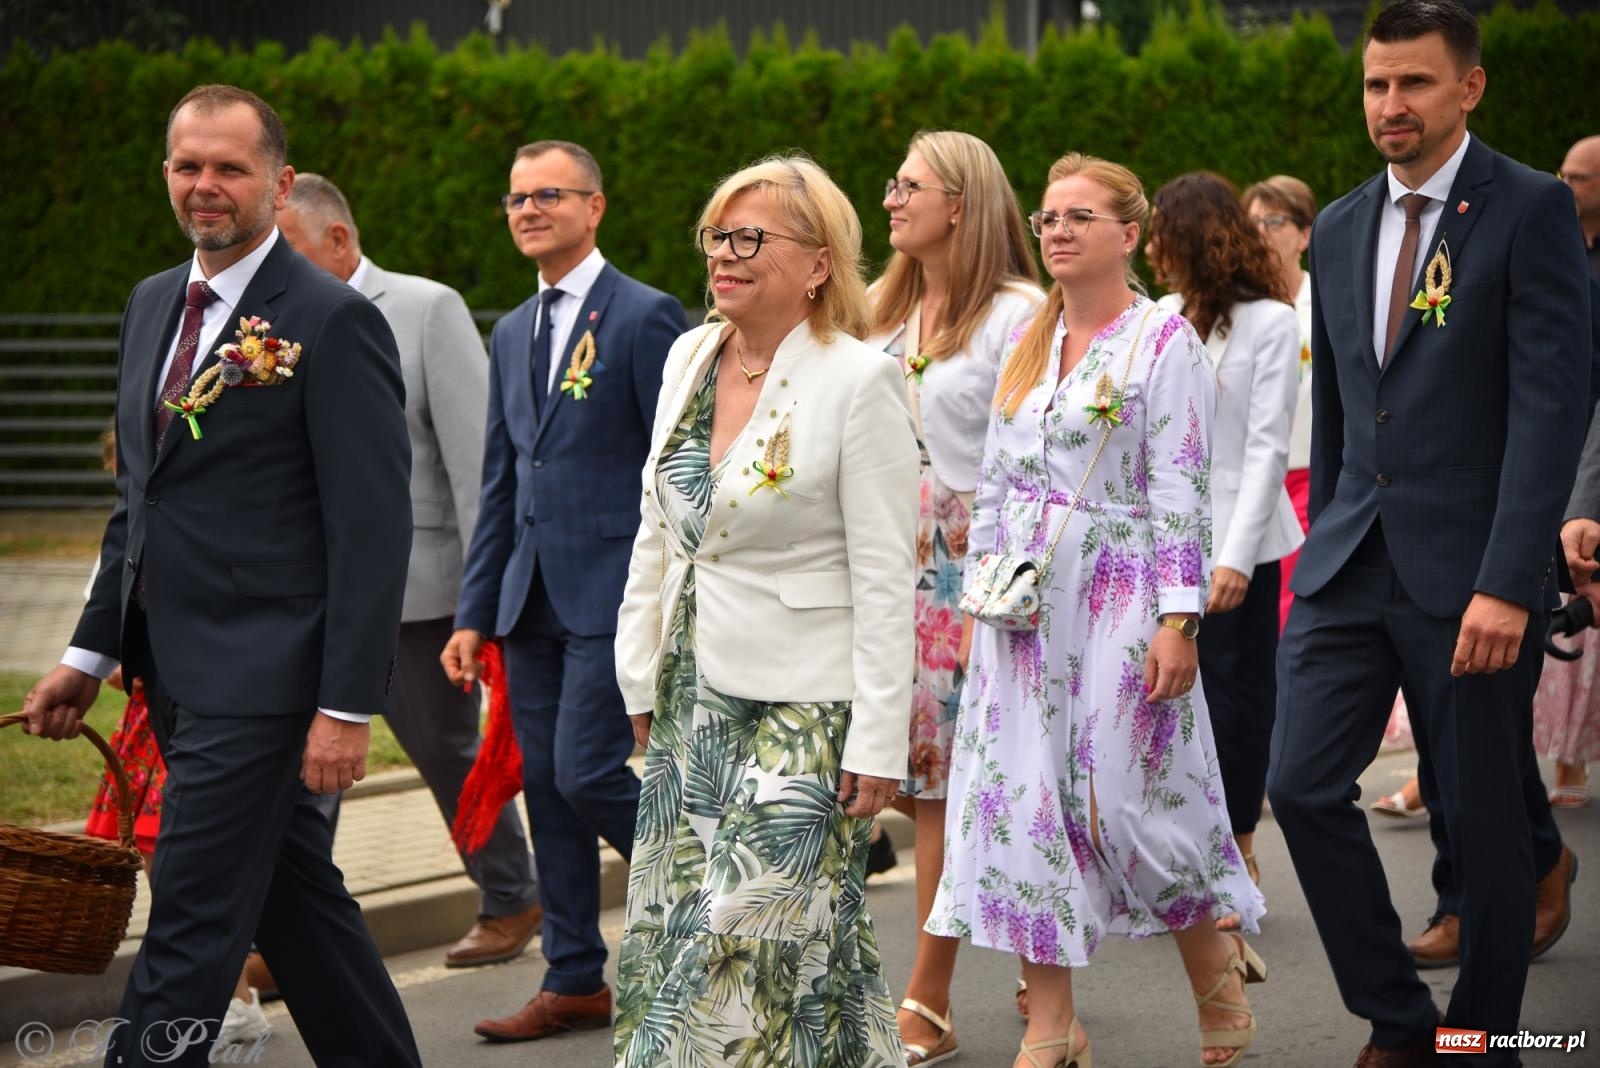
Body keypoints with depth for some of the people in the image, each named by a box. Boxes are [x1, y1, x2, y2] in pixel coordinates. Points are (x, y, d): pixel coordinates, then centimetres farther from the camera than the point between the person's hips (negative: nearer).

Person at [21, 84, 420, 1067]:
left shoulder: (333, 322, -12)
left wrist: (347, 703, -19)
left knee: (192, 921, -7)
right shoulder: (154, 304, 13)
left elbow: (374, 527, -15)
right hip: (179, 675, 8)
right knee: (297, 899, 17)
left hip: (261, 679, -8)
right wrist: (92, 653, 17)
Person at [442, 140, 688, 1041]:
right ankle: (576, 981, 15)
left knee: (588, 773, -12)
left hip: (616, 595, -7)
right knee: (546, 788, 8)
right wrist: (475, 613, 14)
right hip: (534, 597, 7)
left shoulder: (646, 317, -7)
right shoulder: (514, 334, 16)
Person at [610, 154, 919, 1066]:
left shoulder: (859, 380, -11)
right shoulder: (689, 358, 9)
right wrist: (644, 682, 15)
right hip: (694, 699, 7)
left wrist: (879, 742, -15)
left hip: (803, 713, -7)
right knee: (673, 932, 7)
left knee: (764, 950, -8)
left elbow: (885, 577, -13)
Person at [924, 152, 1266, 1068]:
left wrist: (1180, 621, -16)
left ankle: (1218, 972, 19)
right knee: (1024, 803, 1)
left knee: (1132, 798, -5)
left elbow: (1182, 492, -10)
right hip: (1024, 606, 6)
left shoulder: (1166, 342, -5)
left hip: (1119, 598, -6)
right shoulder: (1029, 345, 13)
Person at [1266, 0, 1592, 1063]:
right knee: (1303, 784, -3)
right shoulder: (1341, 229, 13)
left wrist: (1507, 584, -21)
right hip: (1353, 565, 6)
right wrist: (1324, 551, 15)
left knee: (1485, 819, 3)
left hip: (1469, 573, -5)